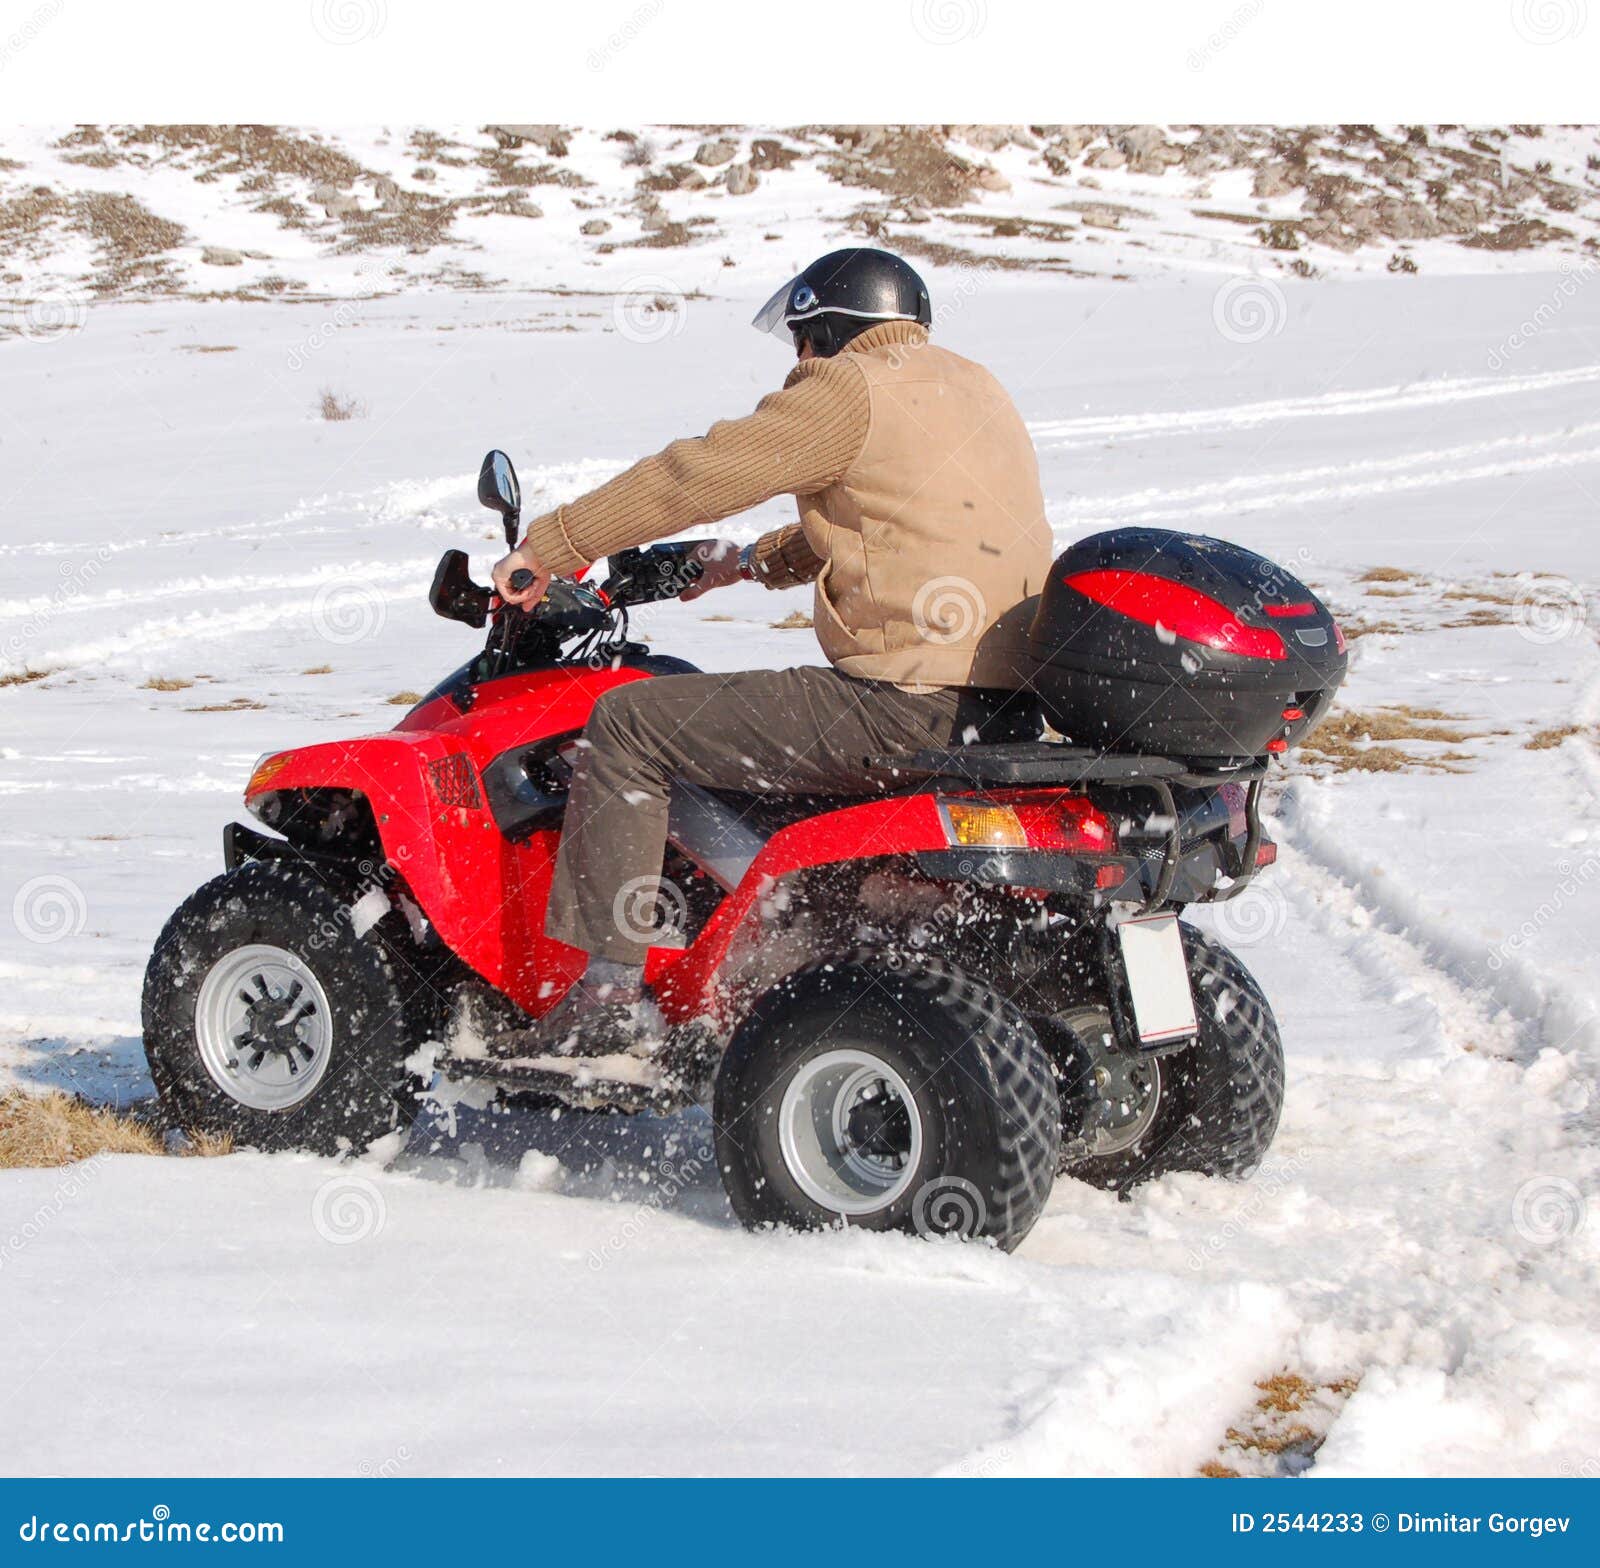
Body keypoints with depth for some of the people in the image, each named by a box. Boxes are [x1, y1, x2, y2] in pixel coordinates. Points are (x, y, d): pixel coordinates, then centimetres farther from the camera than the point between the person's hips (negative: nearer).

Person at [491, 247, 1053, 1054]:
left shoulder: (851, 390, -7)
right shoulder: (969, 386, 20)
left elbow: (696, 474, -8)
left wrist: (550, 545, 0)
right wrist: (752, 561, 37)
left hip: (905, 707, -10)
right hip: (1003, 698, 10)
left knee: (628, 724, -2)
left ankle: (611, 992, -5)